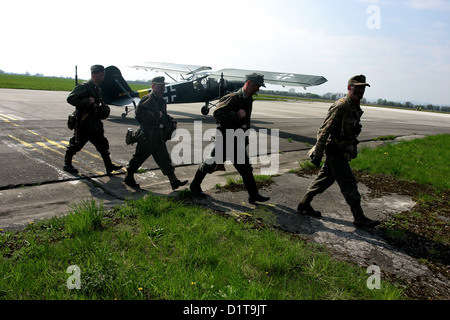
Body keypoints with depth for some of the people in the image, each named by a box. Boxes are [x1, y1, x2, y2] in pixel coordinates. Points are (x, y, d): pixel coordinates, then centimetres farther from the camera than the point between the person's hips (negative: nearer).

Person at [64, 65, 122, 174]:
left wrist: (103, 108, 7)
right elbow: (70, 99, -21)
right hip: (83, 124, -8)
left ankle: (109, 166, 12)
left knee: (103, 144, 7)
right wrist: (87, 101, -26)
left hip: (95, 125, 8)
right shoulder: (83, 87, -13)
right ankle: (67, 164, 24)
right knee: (76, 145, 5)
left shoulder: (98, 90, 13)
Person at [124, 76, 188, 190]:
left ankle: (174, 181, 8)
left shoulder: (161, 100, 14)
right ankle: (129, 177, 26)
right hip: (147, 137, -8)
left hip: (159, 137, 8)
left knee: (164, 159, 7)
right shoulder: (148, 99, -13)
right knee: (139, 158, 7)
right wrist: (155, 116, -22)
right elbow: (139, 114, -22)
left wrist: (171, 122, 9)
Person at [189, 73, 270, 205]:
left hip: (237, 141, 8)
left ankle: (253, 195, 15)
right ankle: (195, 185, 25)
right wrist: (236, 115, -28)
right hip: (225, 138, -8)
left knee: (245, 167, 8)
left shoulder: (249, 100, 11)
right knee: (212, 163, 5)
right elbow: (217, 113, -26)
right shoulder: (234, 98, -19)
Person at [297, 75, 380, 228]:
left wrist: (354, 149, 26)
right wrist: (317, 154, -23)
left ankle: (304, 204, 25)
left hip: (343, 151, 10)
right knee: (349, 183, -3)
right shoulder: (341, 106, -19)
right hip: (335, 151, -10)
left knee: (325, 177, 14)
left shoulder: (356, 108, 11)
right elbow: (325, 130, -22)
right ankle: (359, 218, 9)